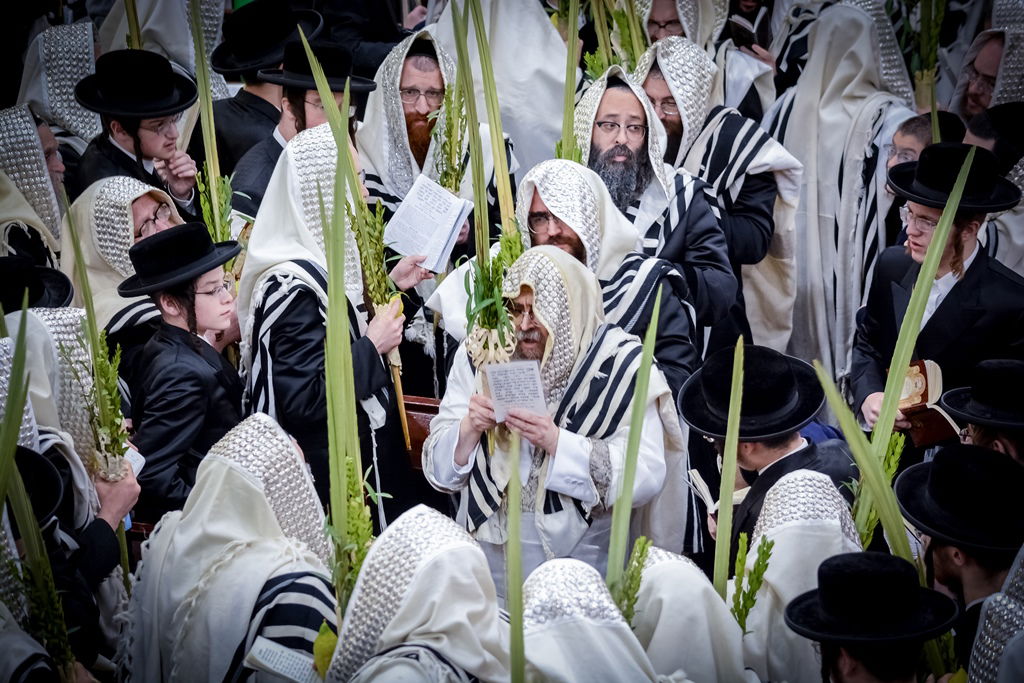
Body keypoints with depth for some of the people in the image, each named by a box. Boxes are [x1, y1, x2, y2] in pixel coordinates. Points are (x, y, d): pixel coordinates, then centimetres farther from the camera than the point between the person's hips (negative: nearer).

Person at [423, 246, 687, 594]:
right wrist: (469, 430, -14)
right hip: (491, 549, 2)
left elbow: (647, 475, -13)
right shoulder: (480, 357, 5)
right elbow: (439, 470, 5)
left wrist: (557, 442, -21)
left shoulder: (619, 363, -4)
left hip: (583, 551, -2)